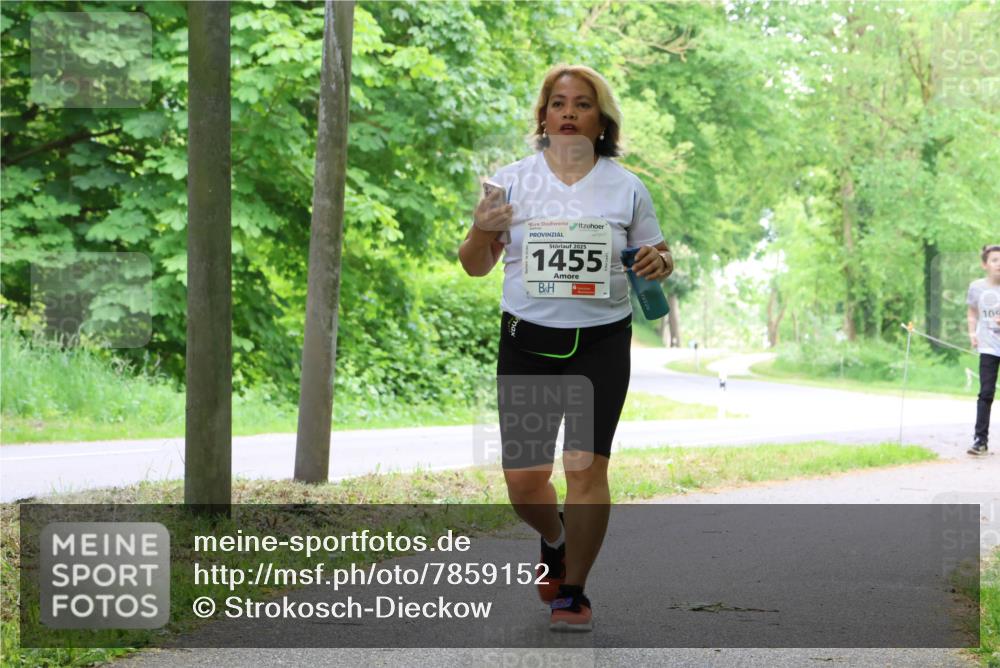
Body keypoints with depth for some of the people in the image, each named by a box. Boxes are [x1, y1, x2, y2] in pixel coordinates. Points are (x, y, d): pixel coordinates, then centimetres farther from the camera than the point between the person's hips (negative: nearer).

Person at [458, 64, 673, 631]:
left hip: (601, 344, -1)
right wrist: (482, 232, -13)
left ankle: (572, 594, 4)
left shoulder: (627, 187, 5)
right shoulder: (511, 180, 4)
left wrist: (659, 263, -10)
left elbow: (657, 258, 14)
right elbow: (476, 266, 8)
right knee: (523, 481, 1)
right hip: (526, 343, 1)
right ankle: (556, 537, 36)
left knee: (587, 466, -11)